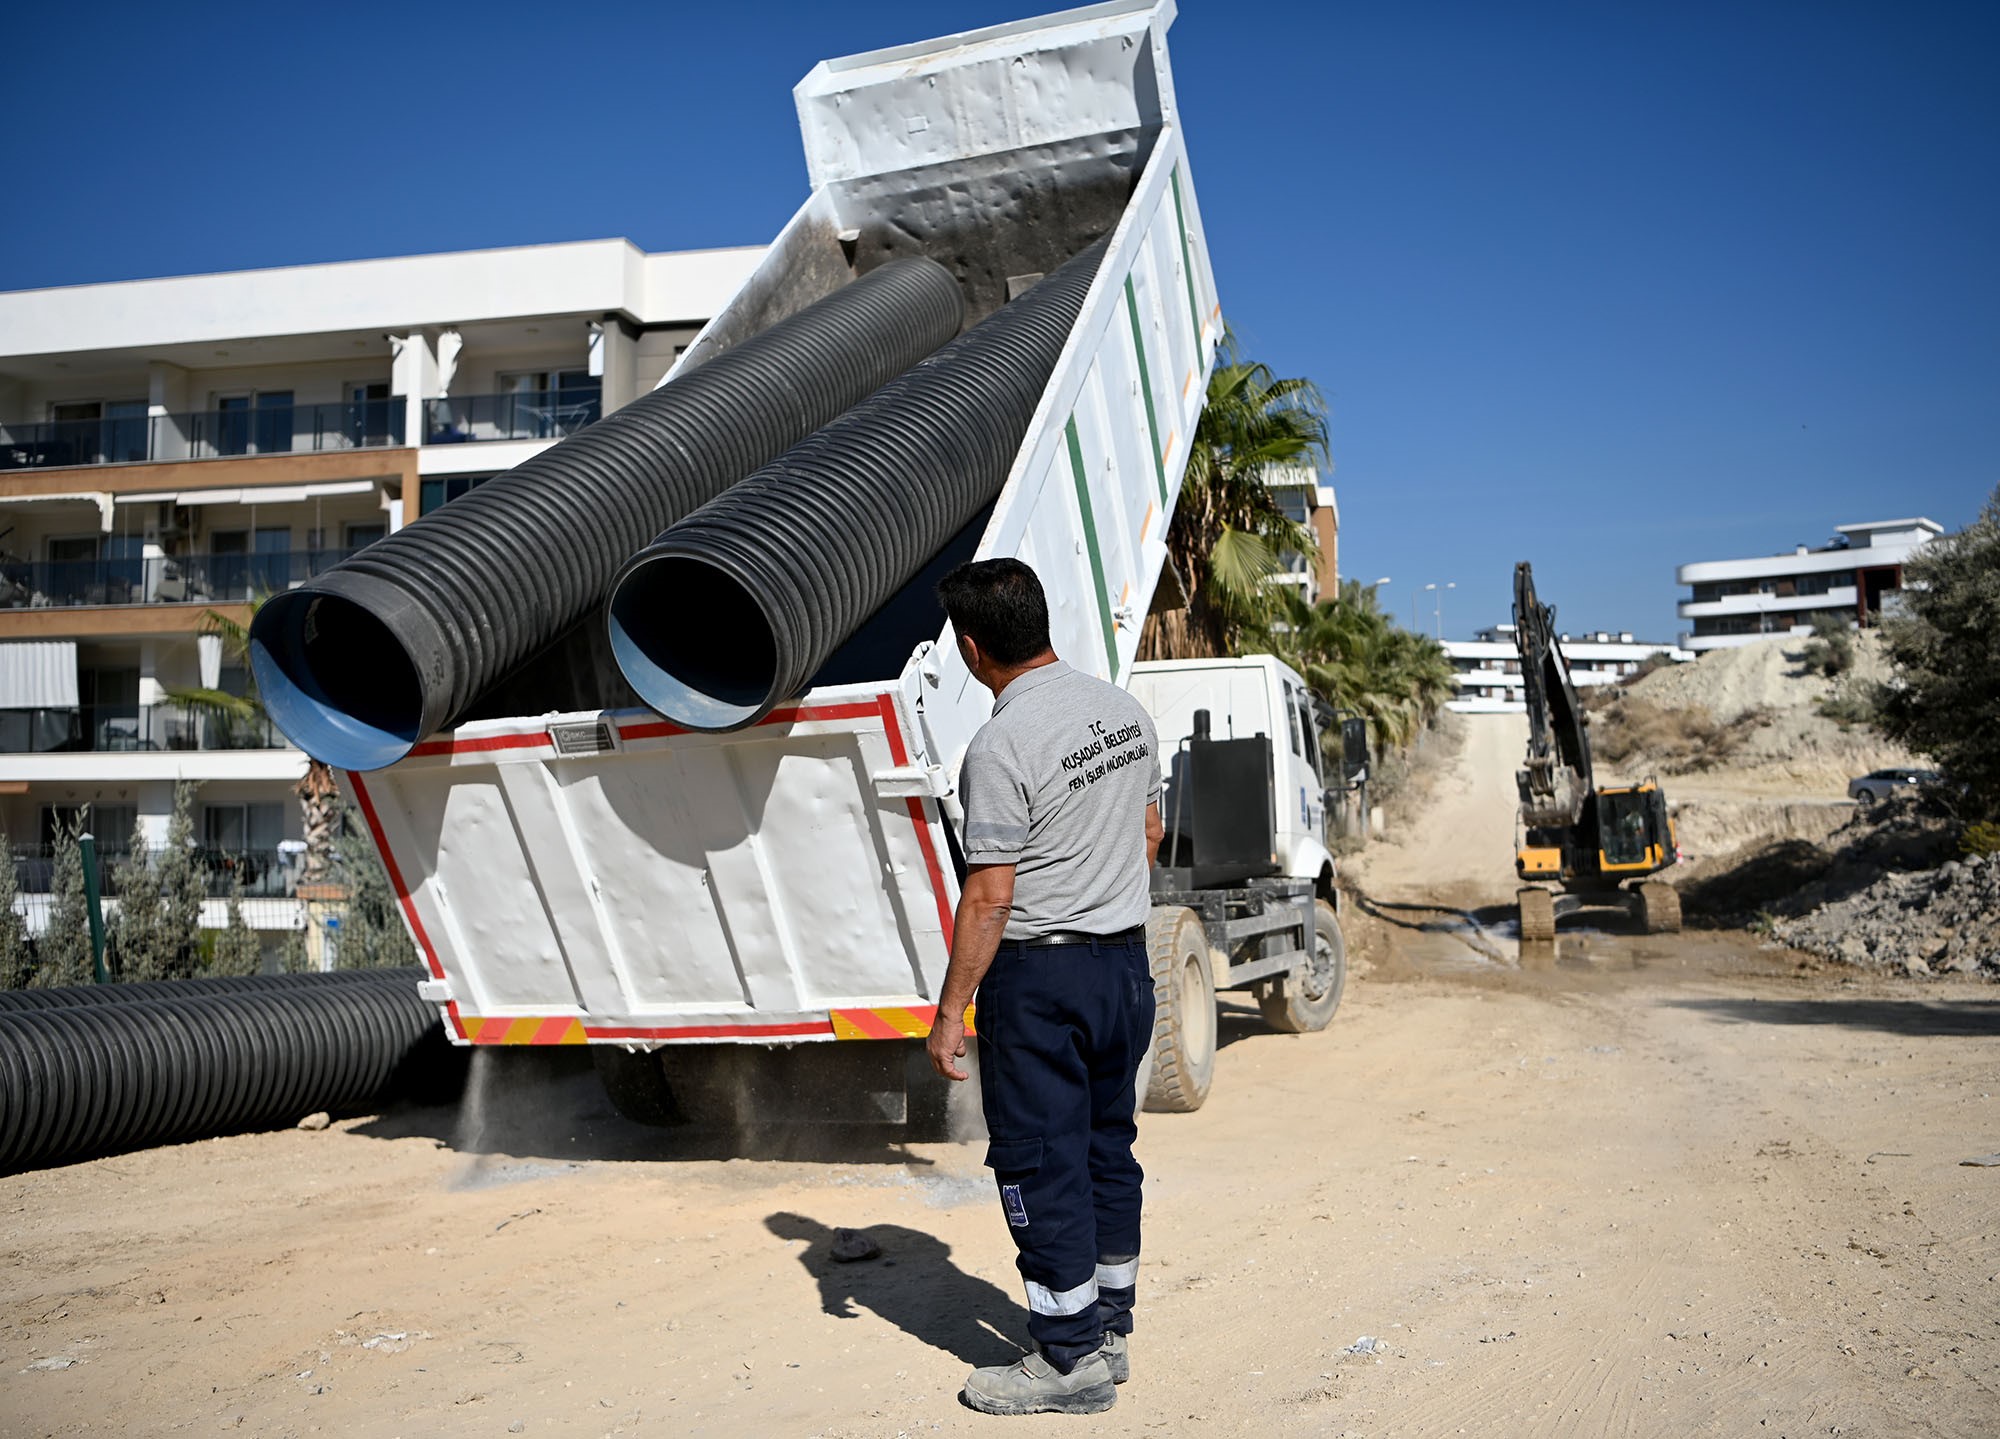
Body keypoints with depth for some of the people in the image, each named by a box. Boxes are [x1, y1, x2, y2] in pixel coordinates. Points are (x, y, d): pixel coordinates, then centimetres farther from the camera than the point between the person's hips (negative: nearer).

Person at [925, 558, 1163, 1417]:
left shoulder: (1002, 747, -19)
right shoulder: (1125, 711, 5)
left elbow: (990, 899, -19)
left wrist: (949, 1013, -12)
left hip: (1039, 975, -8)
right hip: (1127, 960, 8)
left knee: (1041, 1163, 3)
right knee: (1107, 1147, 17)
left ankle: (1071, 1359, 12)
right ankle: (1108, 1332, 28)